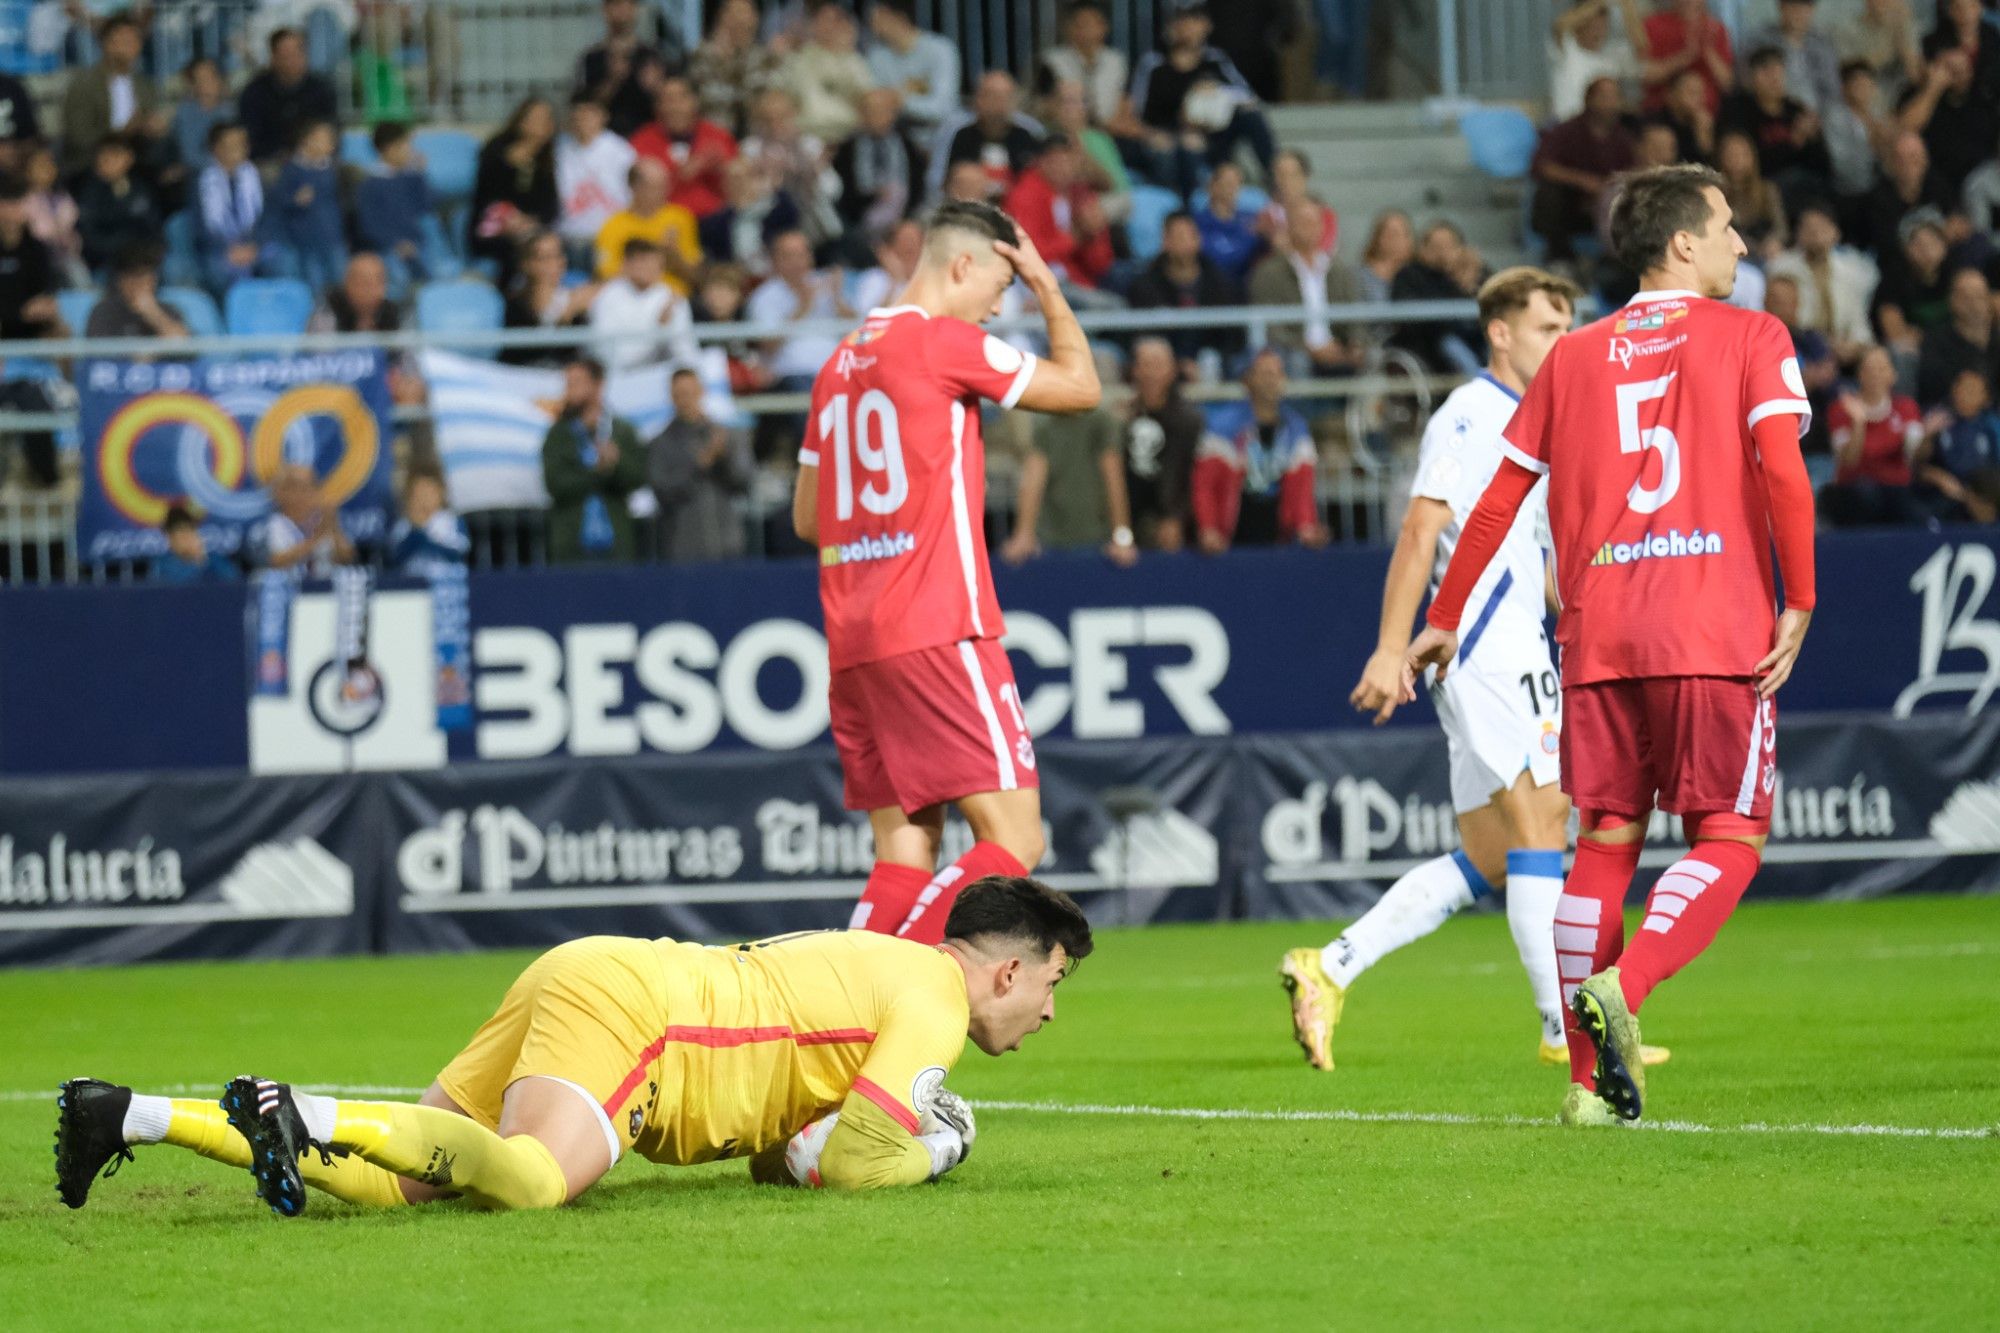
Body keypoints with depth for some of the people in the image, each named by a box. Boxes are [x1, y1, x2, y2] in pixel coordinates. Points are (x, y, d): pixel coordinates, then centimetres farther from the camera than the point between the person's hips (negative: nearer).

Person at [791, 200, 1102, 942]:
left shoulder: (842, 360, 18)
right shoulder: (942, 342, -6)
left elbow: (806, 517, 23)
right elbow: (1080, 387, 4)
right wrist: (1047, 287, 13)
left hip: (851, 644, 9)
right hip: (938, 632, -9)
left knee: (906, 855, 7)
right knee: (1013, 839, -10)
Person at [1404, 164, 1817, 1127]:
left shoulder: (1574, 356, 15)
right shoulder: (1749, 338, 3)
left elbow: (1498, 501, 16)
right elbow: (1781, 469, -12)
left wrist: (1443, 621, 24)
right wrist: (1798, 602, -8)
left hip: (1600, 634, 4)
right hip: (1718, 629, -4)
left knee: (1606, 838, 8)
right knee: (1730, 834, 2)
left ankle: (1591, 1081, 5)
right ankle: (1622, 986, -22)